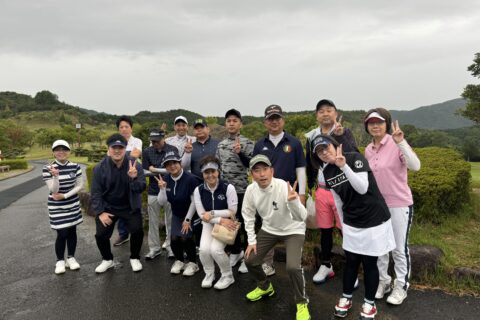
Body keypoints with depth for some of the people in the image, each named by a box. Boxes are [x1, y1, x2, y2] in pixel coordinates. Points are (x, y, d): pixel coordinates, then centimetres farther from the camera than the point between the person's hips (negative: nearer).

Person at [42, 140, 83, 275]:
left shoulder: (75, 167, -4)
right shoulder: (47, 169, -12)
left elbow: (80, 185, -3)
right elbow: (53, 190, -17)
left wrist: (65, 196, -13)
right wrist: (55, 176, -35)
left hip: (73, 205, 3)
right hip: (56, 207, -3)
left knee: (72, 231, 10)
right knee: (62, 234, -2)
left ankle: (71, 258, 27)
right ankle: (60, 261, 18)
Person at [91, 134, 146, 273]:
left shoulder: (134, 165, -15)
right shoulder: (100, 168, -12)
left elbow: (141, 188, -19)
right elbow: (96, 192, -8)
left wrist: (134, 178, -40)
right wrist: (100, 212, -15)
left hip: (130, 207, -1)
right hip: (108, 207, 1)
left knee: (137, 231, -12)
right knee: (101, 234, -3)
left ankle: (134, 258, 15)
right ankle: (107, 259, 25)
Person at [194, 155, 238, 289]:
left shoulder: (228, 188, -17)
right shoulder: (198, 190, -8)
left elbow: (232, 212, -15)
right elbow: (202, 215, -8)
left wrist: (212, 213, -18)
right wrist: (220, 220, -20)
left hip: (226, 223, -3)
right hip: (209, 224, 3)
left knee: (215, 249, -22)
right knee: (204, 249, -19)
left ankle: (228, 276, 7)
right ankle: (209, 274, 13)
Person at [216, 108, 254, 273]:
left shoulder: (246, 143, -3)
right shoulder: (221, 145, 12)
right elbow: (218, 166, 16)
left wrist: (240, 153, -23)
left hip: (242, 190, -5)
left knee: (245, 223, 2)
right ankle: (235, 252, 29)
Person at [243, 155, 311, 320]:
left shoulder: (285, 187, -31)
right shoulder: (251, 190, -17)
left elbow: (302, 217, -32)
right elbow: (248, 215, 0)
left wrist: (293, 201, -51)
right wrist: (252, 240, -2)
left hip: (293, 230, -5)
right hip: (269, 229, 5)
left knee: (293, 267, -22)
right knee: (250, 260, 3)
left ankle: (302, 302, 8)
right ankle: (265, 287, 35)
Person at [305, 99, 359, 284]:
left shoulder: (345, 133, -4)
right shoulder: (311, 136, 6)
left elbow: (355, 156, -22)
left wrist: (340, 135, -30)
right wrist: (312, 186, 17)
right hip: (321, 190, 4)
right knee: (325, 230, 13)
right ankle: (326, 266, 29)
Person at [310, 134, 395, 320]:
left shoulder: (355, 158, -16)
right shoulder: (327, 172, 0)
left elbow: (362, 188, -27)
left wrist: (344, 166, -35)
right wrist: (343, 224, 13)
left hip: (374, 220, -4)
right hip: (351, 224, 4)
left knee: (369, 263, 6)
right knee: (351, 261, 12)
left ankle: (369, 303, 25)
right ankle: (346, 298, 30)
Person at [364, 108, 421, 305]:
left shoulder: (396, 145, -16)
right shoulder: (368, 150, 3)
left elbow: (415, 166, -31)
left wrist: (401, 142, -40)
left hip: (399, 204, -6)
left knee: (399, 248, 9)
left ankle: (401, 286, 28)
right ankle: (383, 281, 35)